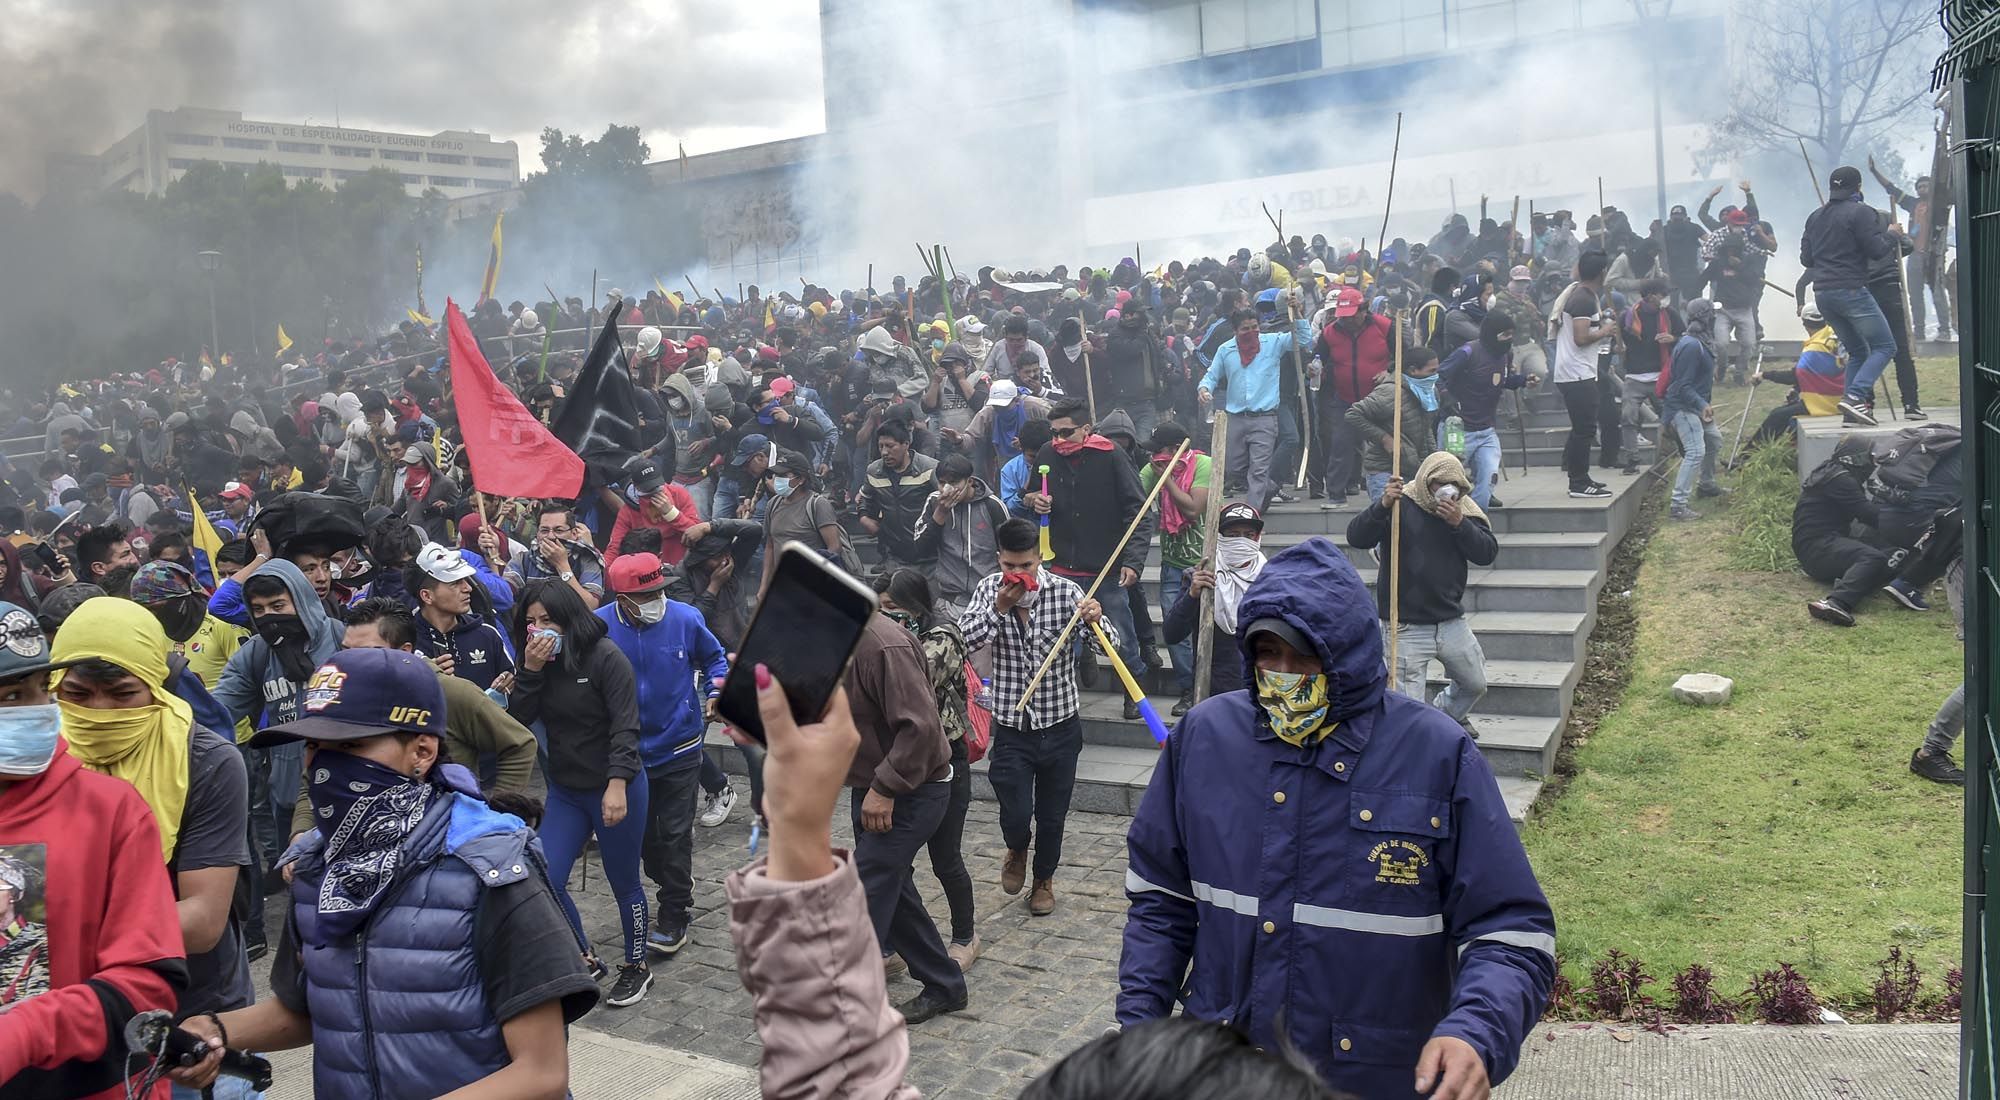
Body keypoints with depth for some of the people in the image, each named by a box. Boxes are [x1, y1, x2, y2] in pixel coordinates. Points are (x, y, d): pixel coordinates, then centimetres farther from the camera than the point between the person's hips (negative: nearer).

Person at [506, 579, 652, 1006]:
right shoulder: (540, 661, 3)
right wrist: (530, 670, -17)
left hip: (613, 789, -6)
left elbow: (625, 726, -19)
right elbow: (518, 719, -5)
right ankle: (585, 960, 20)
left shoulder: (606, 658, -15)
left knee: (624, 883, 7)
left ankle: (637, 967, 28)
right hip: (565, 791, 6)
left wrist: (617, 784, -27)